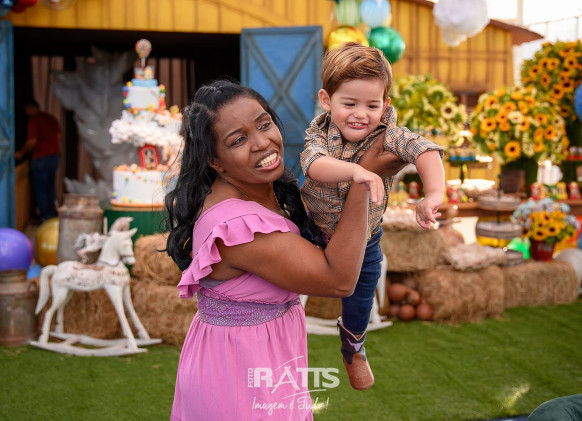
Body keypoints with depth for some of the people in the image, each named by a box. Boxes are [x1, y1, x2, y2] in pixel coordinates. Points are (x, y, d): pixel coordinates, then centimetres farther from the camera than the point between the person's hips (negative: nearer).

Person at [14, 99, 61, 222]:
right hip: (54, 155, 8)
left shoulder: (33, 121, -13)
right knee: (50, 186, 18)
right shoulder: (51, 118, 10)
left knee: (40, 188, 0)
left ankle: (45, 217, 1)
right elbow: (58, 136, 14)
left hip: (41, 157, -8)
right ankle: (52, 212, 24)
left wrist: (21, 153, -5)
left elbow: (32, 142, -18)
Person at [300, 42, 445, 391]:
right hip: (315, 231, -1)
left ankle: (354, 349, 54)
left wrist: (433, 195, -60)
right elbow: (315, 164, -49)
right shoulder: (319, 135, -27)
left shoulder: (388, 136, -26)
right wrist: (355, 170, -68)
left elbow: (425, 151, -42)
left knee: (360, 302, 18)